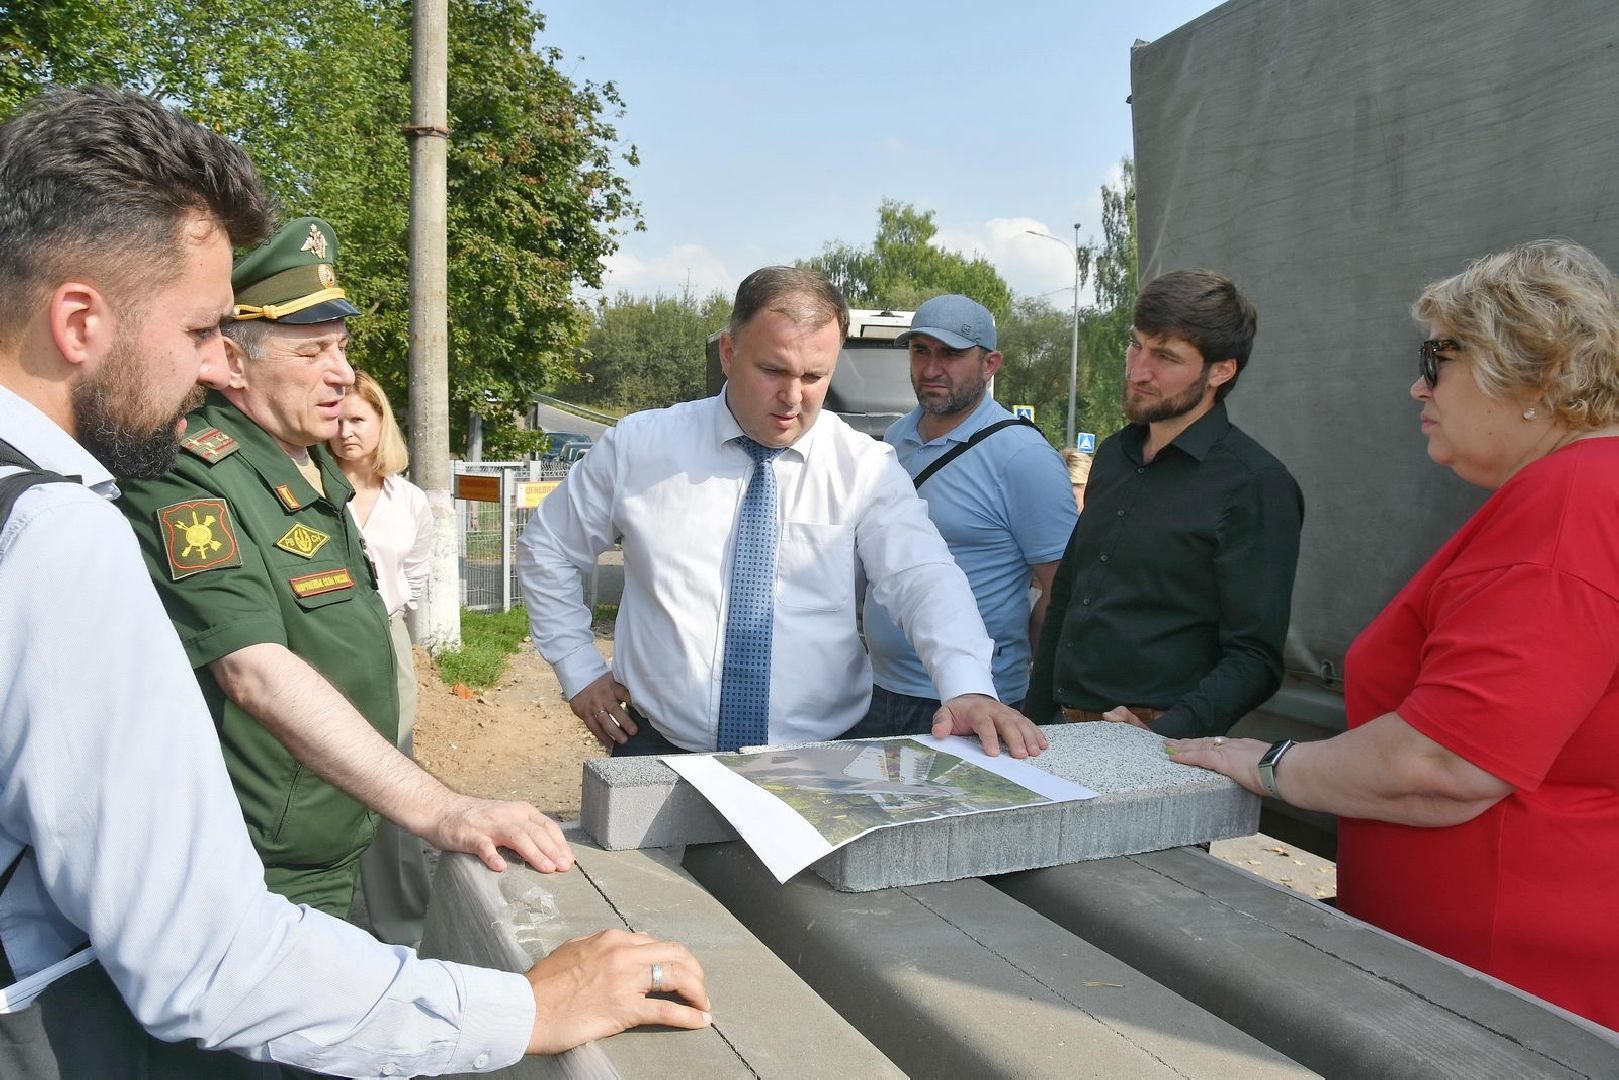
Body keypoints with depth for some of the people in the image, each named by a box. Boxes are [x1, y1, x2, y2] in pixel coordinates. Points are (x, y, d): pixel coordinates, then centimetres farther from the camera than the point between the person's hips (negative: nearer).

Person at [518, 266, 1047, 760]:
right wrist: (579, 670, 6)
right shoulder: (639, 446, 0)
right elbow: (546, 547, 12)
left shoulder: (866, 468, -3)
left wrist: (967, 689, -34)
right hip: (660, 750, 1)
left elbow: (924, 576, -17)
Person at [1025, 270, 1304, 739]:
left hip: (1162, 741, -6)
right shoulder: (1112, 455, 11)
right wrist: (1033, 717, 15)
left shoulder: (1257, 485, -11)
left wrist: (1159, 736, -27)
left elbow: (1255, 660, -15)